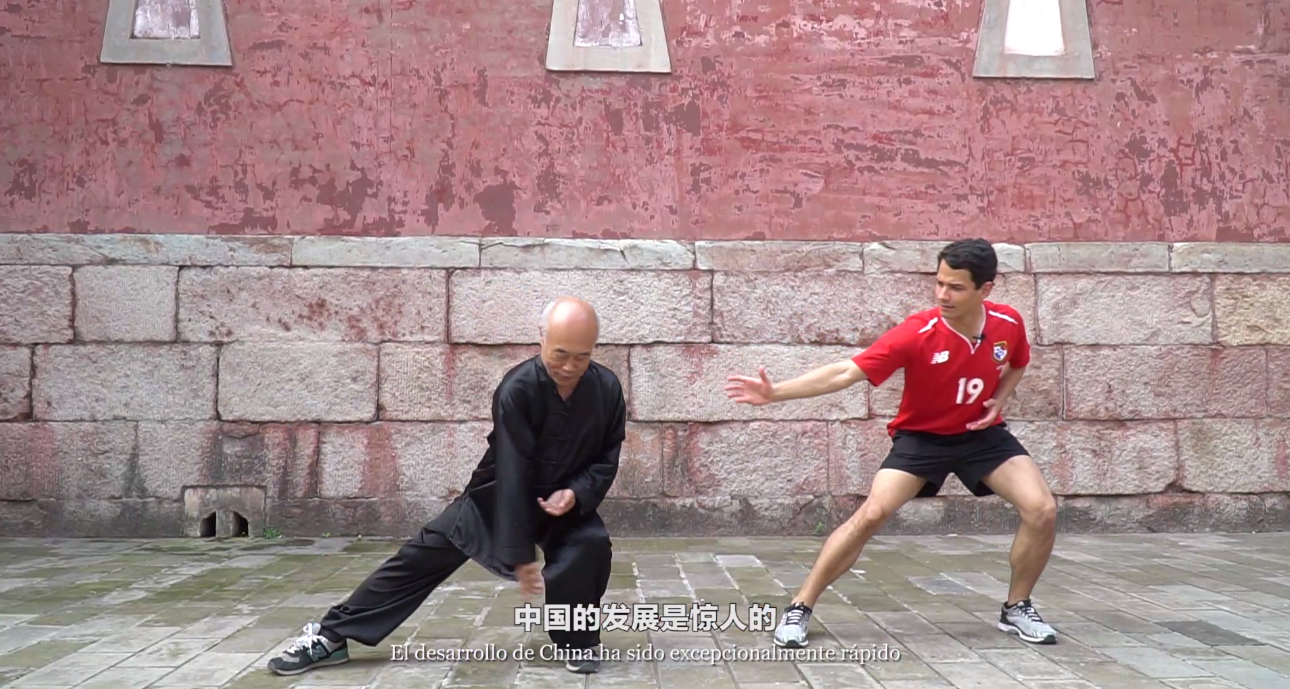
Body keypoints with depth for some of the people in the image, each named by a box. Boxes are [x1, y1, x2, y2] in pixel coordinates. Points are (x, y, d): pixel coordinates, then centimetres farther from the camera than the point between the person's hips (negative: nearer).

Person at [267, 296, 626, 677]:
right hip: (498, 495, -2)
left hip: (562, 496, 2)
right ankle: (332, 635, 4)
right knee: (424, 554, -5)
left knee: (592, 543, -27)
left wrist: (576, 493, -26)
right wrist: (519, 555, -30)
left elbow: (606, 459, -5)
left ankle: (578, 639, -1)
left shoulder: (607, 389, -18)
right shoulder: (517, 389, -30)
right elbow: (513, 477, -31)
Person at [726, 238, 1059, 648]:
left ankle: (1016, 609, 12)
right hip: (921, 435, -3)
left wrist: (1000, 399, -10)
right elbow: (846, 372, -32)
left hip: (982, 434, 4)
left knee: (1043, 510, -12)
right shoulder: (916, 334, -27)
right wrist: (775, 392, -41)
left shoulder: (1009, 323, -15)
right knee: (871, 515, -20)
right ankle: (799, 609, -8)